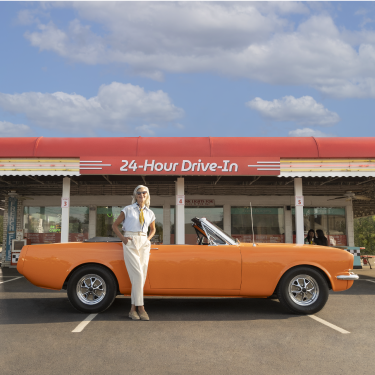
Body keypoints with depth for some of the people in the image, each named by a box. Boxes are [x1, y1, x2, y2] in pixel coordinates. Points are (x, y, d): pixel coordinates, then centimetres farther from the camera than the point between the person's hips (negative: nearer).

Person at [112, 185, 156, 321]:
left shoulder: (150, 213, 14)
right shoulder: (128, 210, 4)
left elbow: (153, 229, 30)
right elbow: (114, 225, 9)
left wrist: (148, 239, 11)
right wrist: (122, 238, -5)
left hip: (144, 243, 4)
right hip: (130, 242, -4)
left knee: (141, 276, -2)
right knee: (138, 275, -14)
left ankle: (133, 309, 5)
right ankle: (141, 308, -10)